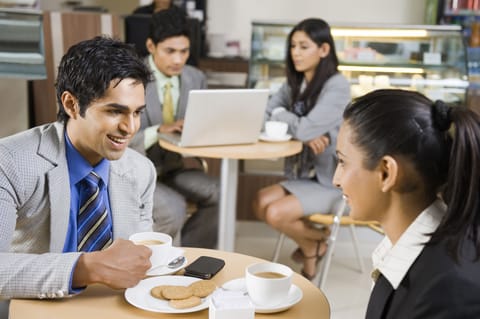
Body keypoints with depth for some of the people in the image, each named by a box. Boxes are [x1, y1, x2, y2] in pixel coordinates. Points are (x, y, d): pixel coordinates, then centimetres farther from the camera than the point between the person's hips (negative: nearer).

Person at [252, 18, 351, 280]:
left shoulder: (337, 86, -16)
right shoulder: (294, 83, 8)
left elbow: (306, 129, -26)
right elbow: (262, 115, -3)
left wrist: (280, 114, -6)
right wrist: (307, 136, -18)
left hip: (332, 180, -7)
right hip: (303, 173, 7)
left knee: (276, 213, -20)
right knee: (261, 204, -12)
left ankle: (316, 243, 13)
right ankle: (311, 245, 12)